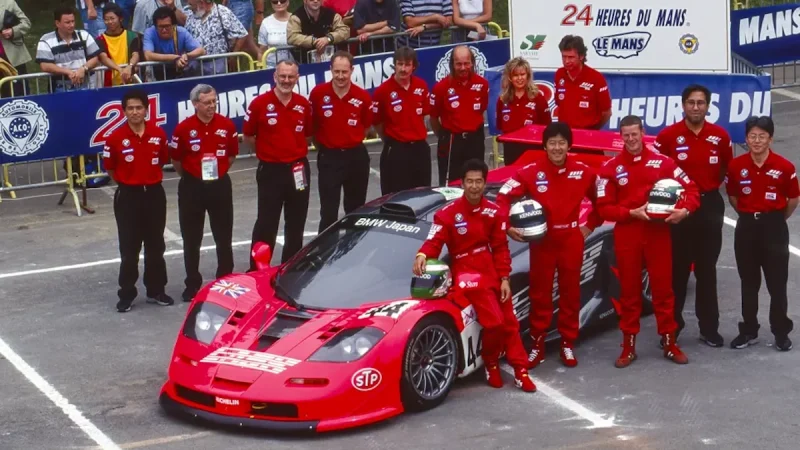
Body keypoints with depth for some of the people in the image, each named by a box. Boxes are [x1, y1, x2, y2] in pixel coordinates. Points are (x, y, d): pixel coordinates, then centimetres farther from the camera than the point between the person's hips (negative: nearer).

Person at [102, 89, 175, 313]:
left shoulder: (158, 134, -3)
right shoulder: (116, 138, -10)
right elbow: (110, 168, 0)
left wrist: (148, 177, 7)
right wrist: (129, 181, 3)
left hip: (154, 194, 3)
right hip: (128, 196, -2)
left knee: (155, 246, 12)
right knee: (129, 249, 3)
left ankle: (156, 290, 23)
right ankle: (126, 295, 12)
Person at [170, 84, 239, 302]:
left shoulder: (227, 125, -5)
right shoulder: (183, 128, -12)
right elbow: (176, 159, 1)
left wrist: (218, 172, 10)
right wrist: (190, 176, 8)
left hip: (220, 185, 2)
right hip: (192, 187, -2)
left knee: (224, 237, 11)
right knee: (191, 240, 7)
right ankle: (192, 285, 17)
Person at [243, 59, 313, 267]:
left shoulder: (304, 104, 2)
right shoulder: (260, 103, -10)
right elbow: (248, 136, -1)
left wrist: (296, 149, 5)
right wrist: (267, 150, 3)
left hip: (298, 170, 4)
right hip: (270, 170, -4)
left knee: (296, 225, 13)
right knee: (266, 224, 0)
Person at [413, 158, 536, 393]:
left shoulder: (494, 212, 5)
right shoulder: (447, 214, -10)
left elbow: (500, 248, 7)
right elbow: (434, 242, -18)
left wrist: (504, 279, 0)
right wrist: (422, 255, -40)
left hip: (492, 271, 5)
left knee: (509, 322, 7)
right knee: (494, 321, -18)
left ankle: (520, 370, 19)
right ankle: (491, 364, 6)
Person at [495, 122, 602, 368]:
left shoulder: (583, 172, -2)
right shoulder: (531, 172, -10)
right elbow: (503, 196, -8)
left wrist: (591, 224, 6)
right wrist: (506, 226, -16)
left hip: (571, 240, 1)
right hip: (542, 240, -1)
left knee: (570, 292, 10)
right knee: (540, 292, 6)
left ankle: (568, 344, 21)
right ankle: (537, 344, 15)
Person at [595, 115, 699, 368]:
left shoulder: (662, 162, 1)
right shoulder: (610, 168, -1)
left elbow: (690, 188, 1)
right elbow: (604, 208, -4)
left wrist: (684, 210, -18)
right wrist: (632, 213, -17)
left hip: (658, 233, 0)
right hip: (626, 236, 0)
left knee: (663, 288, 6)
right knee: (629, 291, 7)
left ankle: (670, 344, 16)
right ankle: (629, 346, 15)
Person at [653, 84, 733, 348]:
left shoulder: (720, 136, -1)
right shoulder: (668, 136, -7)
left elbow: (727, 169, 14)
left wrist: (711, 186, 7)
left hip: (710, 206, 2)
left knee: (707, 270, 9)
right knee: (677, 270, 5)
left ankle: (709, 328, 15)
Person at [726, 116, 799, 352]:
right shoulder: (736, 166, -4)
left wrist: (776, 220, 9)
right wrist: (748, 216, 9)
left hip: (774, 227, -2)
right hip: (746, 226, 2)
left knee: (777, 283, 3)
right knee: (749, 283, 11)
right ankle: (749, 331, 20)